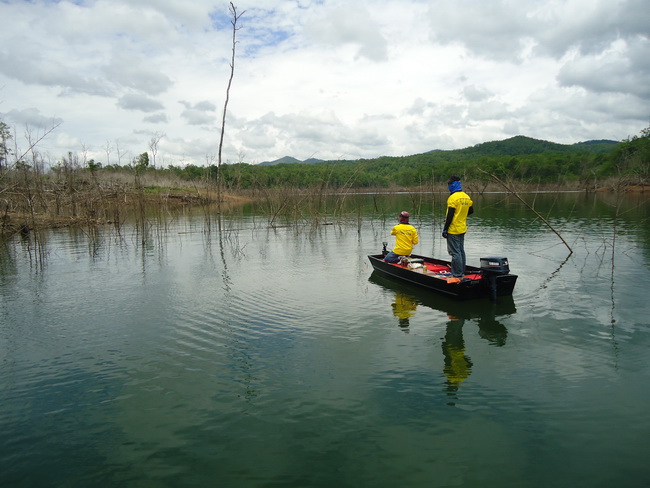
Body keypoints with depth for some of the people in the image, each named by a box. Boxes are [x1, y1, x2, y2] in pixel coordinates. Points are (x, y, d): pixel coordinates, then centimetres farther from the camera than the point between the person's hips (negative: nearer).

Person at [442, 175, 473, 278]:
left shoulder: (453, 198, -17)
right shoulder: (467, 197, 8)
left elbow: (450, 215, -19)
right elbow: (471, 211, 17)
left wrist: (445, 229, -14)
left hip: (453, 230, -8)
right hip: (462, 229, 8)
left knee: (455, 252, -4)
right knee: (461, 251, 16)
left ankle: (457, 275, -2)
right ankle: (462, 272, 24)